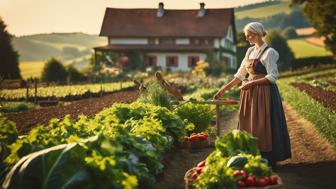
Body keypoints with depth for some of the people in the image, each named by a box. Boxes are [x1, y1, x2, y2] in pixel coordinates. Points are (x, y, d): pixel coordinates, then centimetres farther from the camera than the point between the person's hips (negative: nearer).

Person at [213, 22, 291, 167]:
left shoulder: (269, 52, -9)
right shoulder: (250, 51, 12)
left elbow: (272, 77, -15)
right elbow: (240, 75, 15)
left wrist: (252, 83, -18)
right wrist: (224, 89, 9)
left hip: (264, 94, -7)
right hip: (249, 94, 7)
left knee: (263, 126, -3)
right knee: (248, 125, 8)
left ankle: (267, 159, 8)